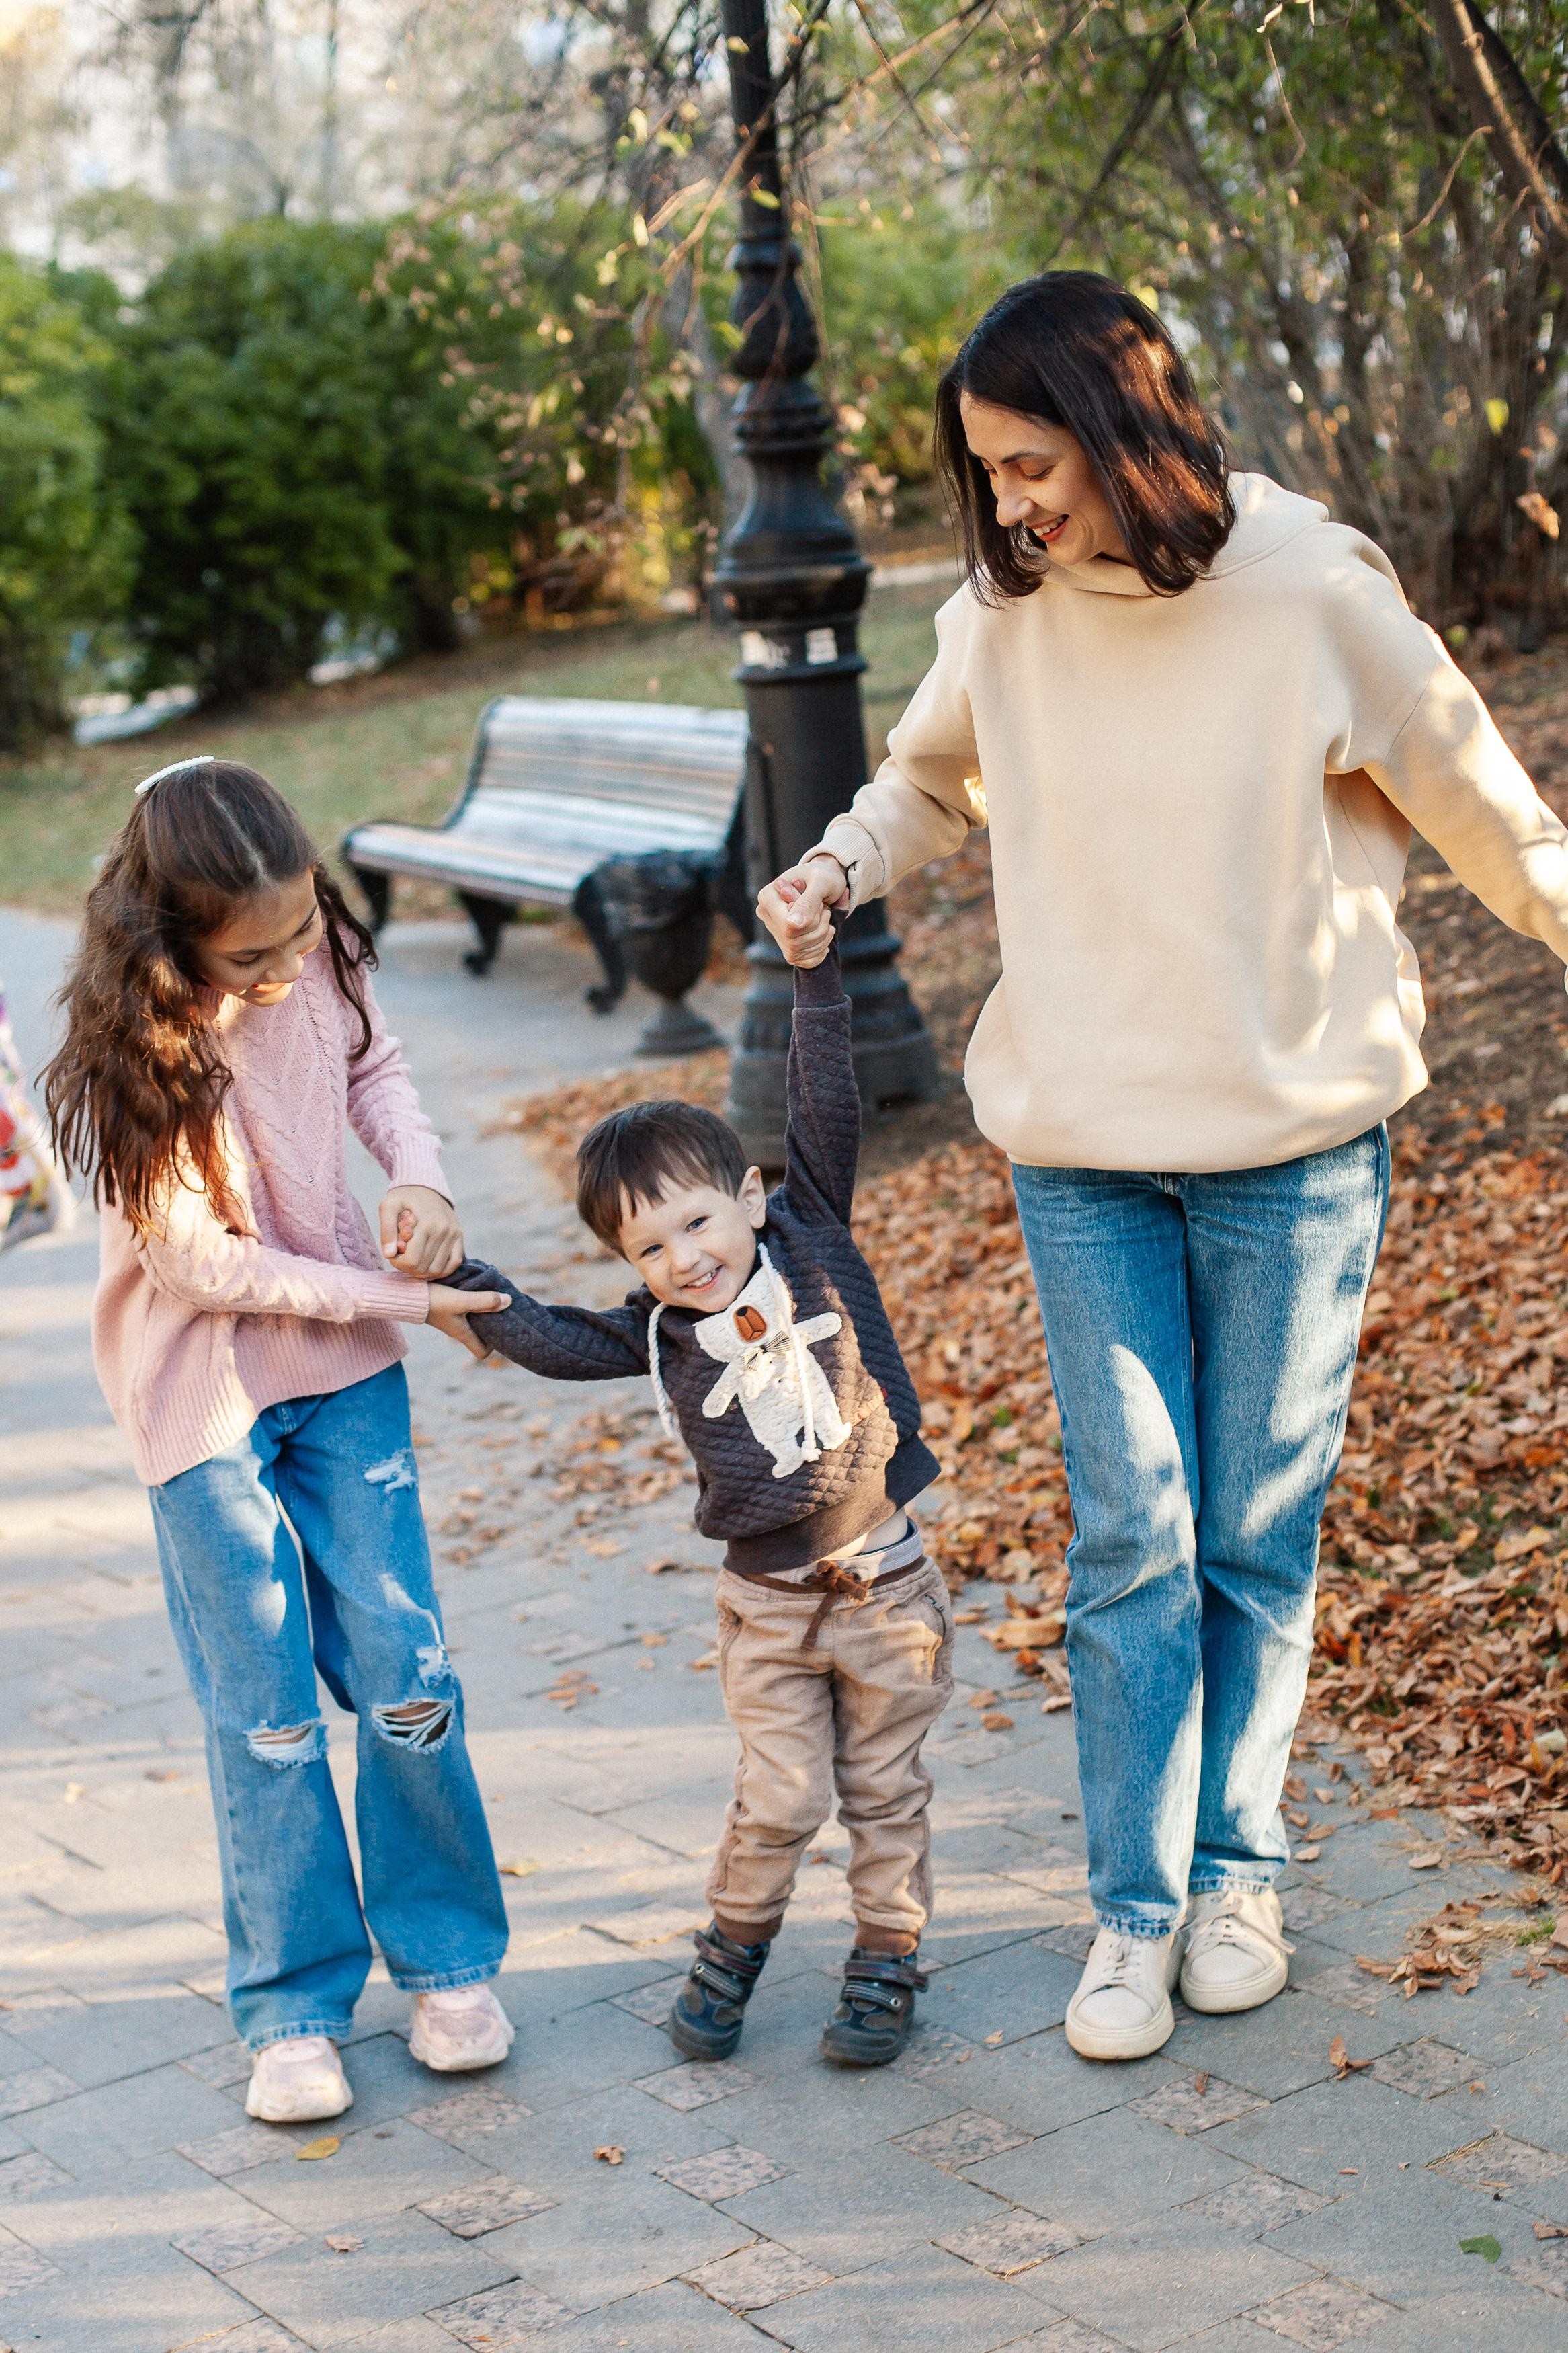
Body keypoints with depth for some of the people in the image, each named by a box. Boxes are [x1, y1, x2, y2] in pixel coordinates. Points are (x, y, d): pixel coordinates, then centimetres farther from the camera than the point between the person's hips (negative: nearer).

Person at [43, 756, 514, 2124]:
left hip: (345, 1370, 4)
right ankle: (294, 2011, 18)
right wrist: (396, 1297, -16)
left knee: (404, 1675, 4)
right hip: (205, 1398, -4)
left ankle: (448, 1961, 22)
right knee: (267, 1714, 2)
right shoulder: (137, 1053, -24)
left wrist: (419, 1175, -9)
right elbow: (205, 1266, -20)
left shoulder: (319, 960, -11)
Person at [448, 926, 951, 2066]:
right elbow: (544, 1336, 1)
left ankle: (888, 1964, 25)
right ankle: (733, 1948, 24)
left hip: (883, 1582, 0)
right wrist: (452, 1272, -8)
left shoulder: (811, 1239, -4)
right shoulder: (659, 1333, -2)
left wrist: (816, 969, -11)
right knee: (777, 1799, 0)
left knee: (884, 1788, 9)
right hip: (769, 1602, 0)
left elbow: (827, 1110, -6)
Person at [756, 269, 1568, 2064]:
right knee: (1130, 1533, 2)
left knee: (1259, 1535, 8)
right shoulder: (1002, 618, -1)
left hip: (1295, 1144, -2)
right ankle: (1136, 1908, 14)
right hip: (1083, 1149, 2)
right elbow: (931, 777, 19)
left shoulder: (1313, 595, -12)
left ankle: (1238, 1872, 26)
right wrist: (840, 867, 0)